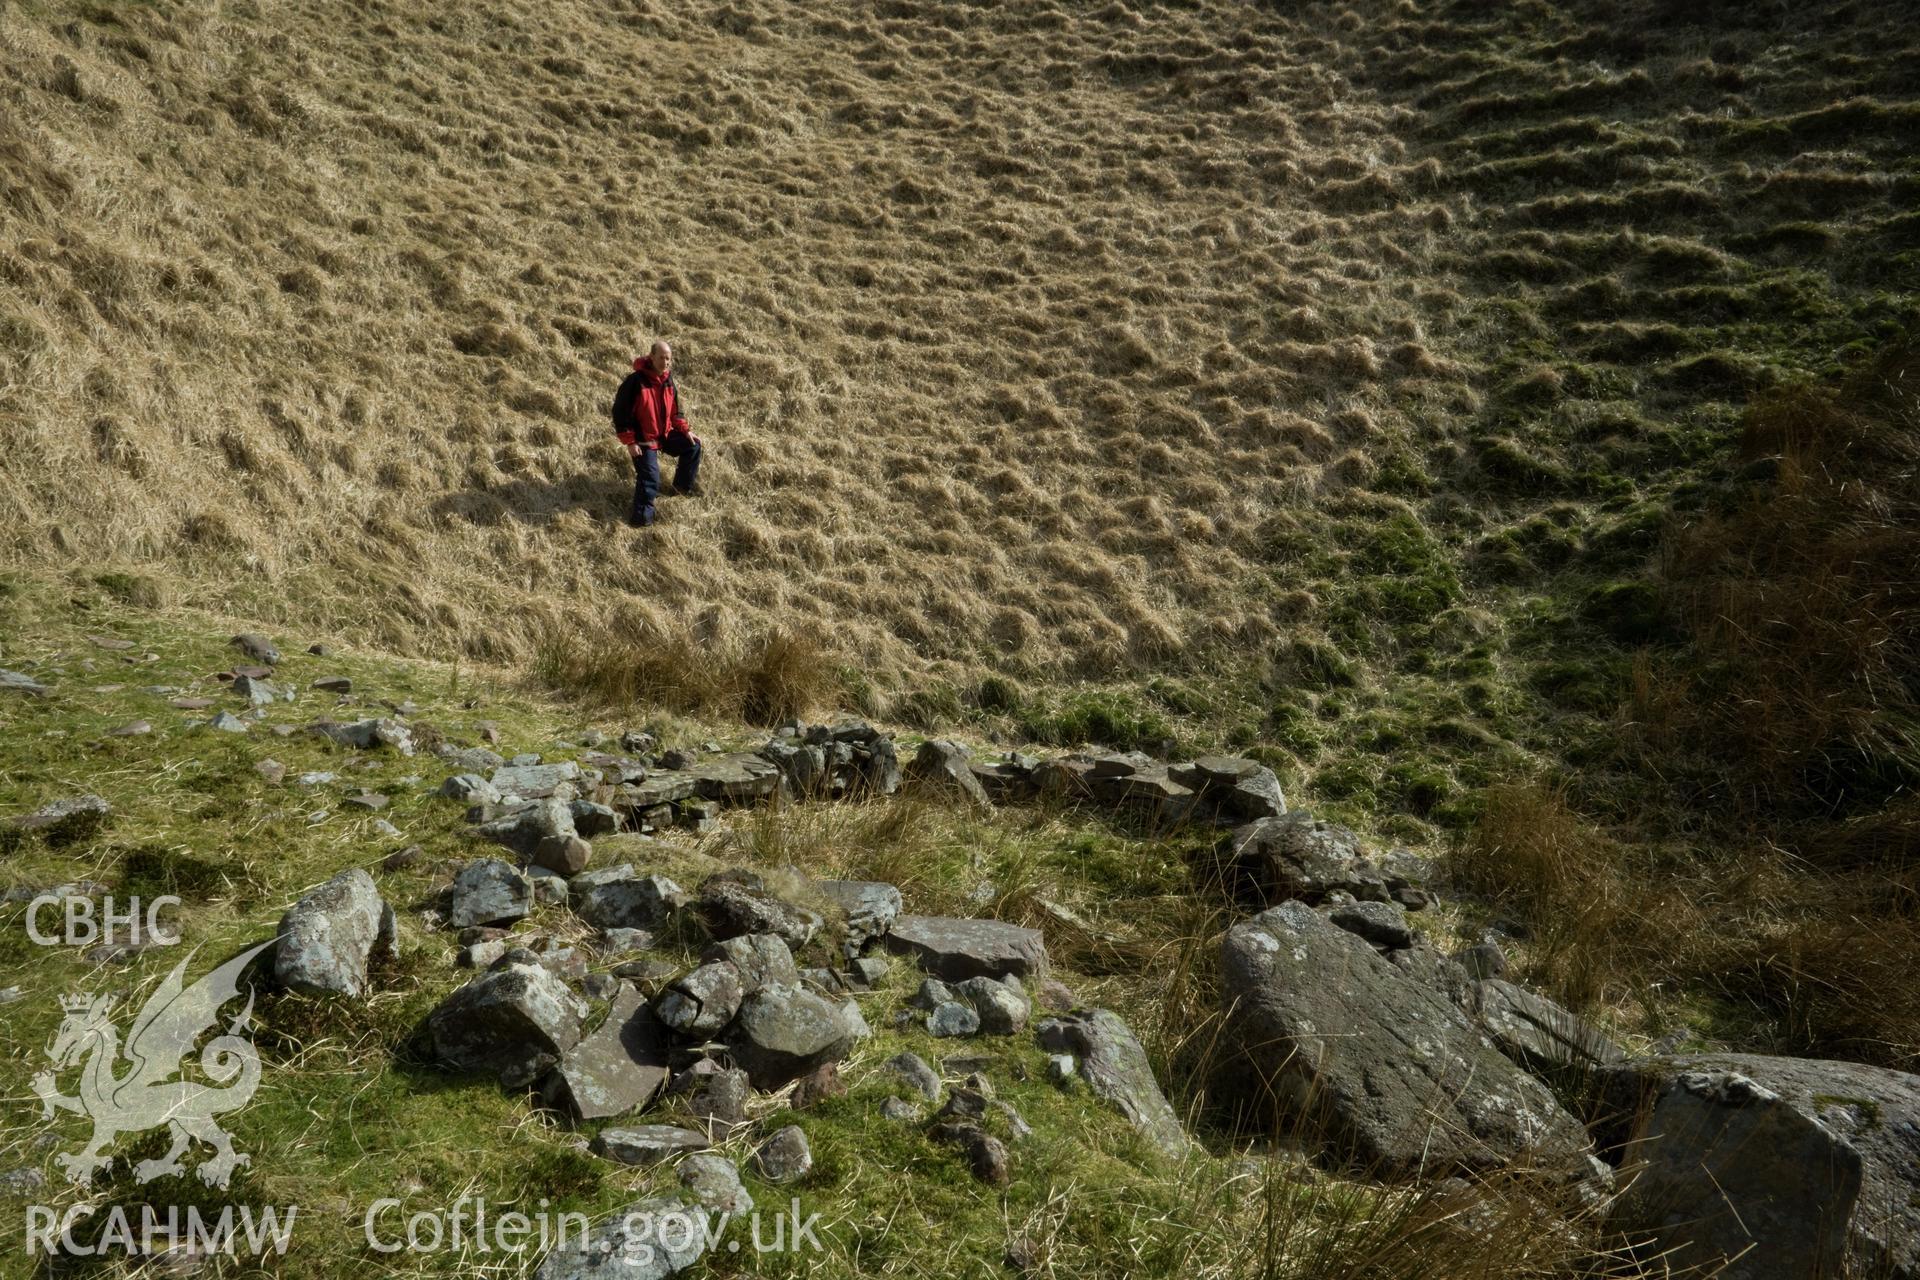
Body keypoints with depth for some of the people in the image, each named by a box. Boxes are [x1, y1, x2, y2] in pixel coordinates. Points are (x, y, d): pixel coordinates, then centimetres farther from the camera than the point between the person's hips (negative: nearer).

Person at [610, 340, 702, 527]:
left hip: (665, 434, 7)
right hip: (643, 439, -7)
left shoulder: (667, 380, 0)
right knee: (650, 478, -17)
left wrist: (685, 430, 2)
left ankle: (683, 486, 23)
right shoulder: (636, 381, -23)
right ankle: (642, 516, -9)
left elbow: (674, 408, 14)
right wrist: (630, 442, -21)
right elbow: (620, 411, -19)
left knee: (692, 446, 8)